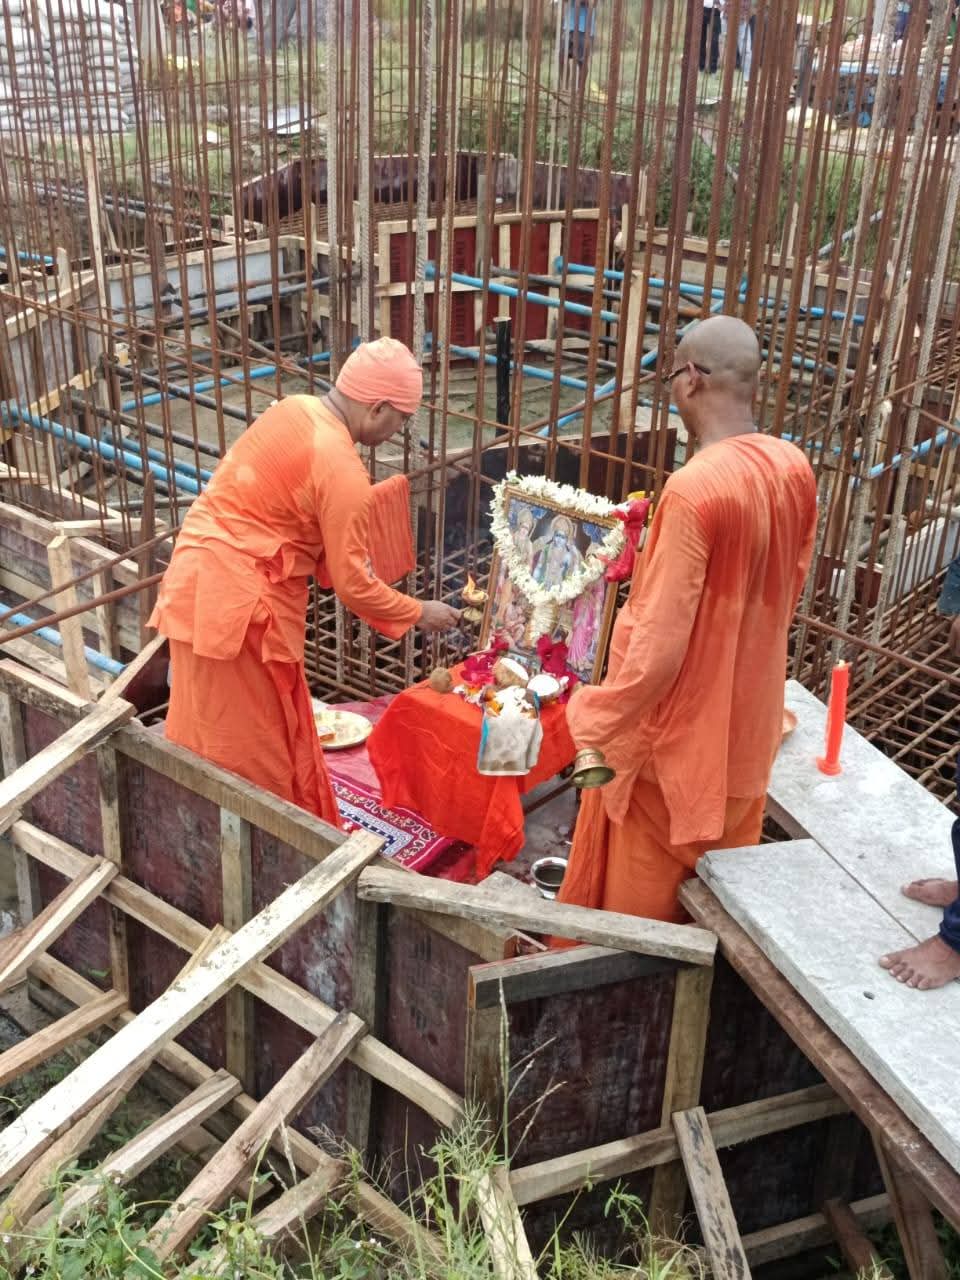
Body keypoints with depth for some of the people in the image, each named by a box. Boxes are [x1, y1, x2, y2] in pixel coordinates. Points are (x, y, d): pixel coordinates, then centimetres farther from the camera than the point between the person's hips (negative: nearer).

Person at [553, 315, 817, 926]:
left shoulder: (694, 487, -27)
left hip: (678, 728, -7)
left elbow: (659, 640, -25)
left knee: (641, 891, 14)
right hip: (746, 719, 7)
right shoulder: (795, 469, -3)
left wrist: (597, 728, -15)